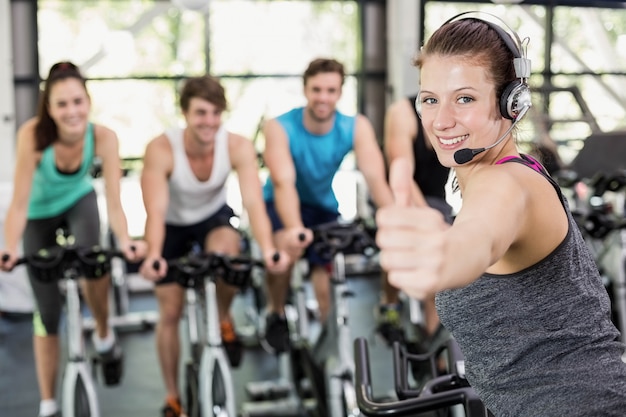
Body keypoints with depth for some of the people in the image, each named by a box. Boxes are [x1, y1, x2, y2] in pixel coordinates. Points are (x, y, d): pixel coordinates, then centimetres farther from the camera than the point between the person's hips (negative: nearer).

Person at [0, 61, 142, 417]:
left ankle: (104, 334, -3)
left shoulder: (103, 137, -30)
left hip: (79, 200, 0)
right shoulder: (33, 135, -34)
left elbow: (114, 202, -30)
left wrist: (126, 242, -47)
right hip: (41, 212, 0)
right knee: (47, 314, 2)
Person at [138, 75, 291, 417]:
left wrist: (268, 249, -55)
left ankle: (224, 321, -6)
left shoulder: (238, 147, -28)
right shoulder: (161, 149, -32)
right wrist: (153, 255, -58)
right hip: (173, 223, 0)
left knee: (227, 251, -36)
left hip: (214, 216, 0)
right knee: (170, 312, 0)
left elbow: (254, 202, -38)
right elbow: (155, 211, -40)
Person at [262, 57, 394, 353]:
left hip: (323, 206, 3)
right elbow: (283, 182, -38)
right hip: (283, 206, -2)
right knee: (287, 247, -33)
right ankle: (275, 315, -8)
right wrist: (295, 228, -56)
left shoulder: (357, 127, -18)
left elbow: (375, 177, -29)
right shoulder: (279, 128, -25)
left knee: (326, 291, -9)